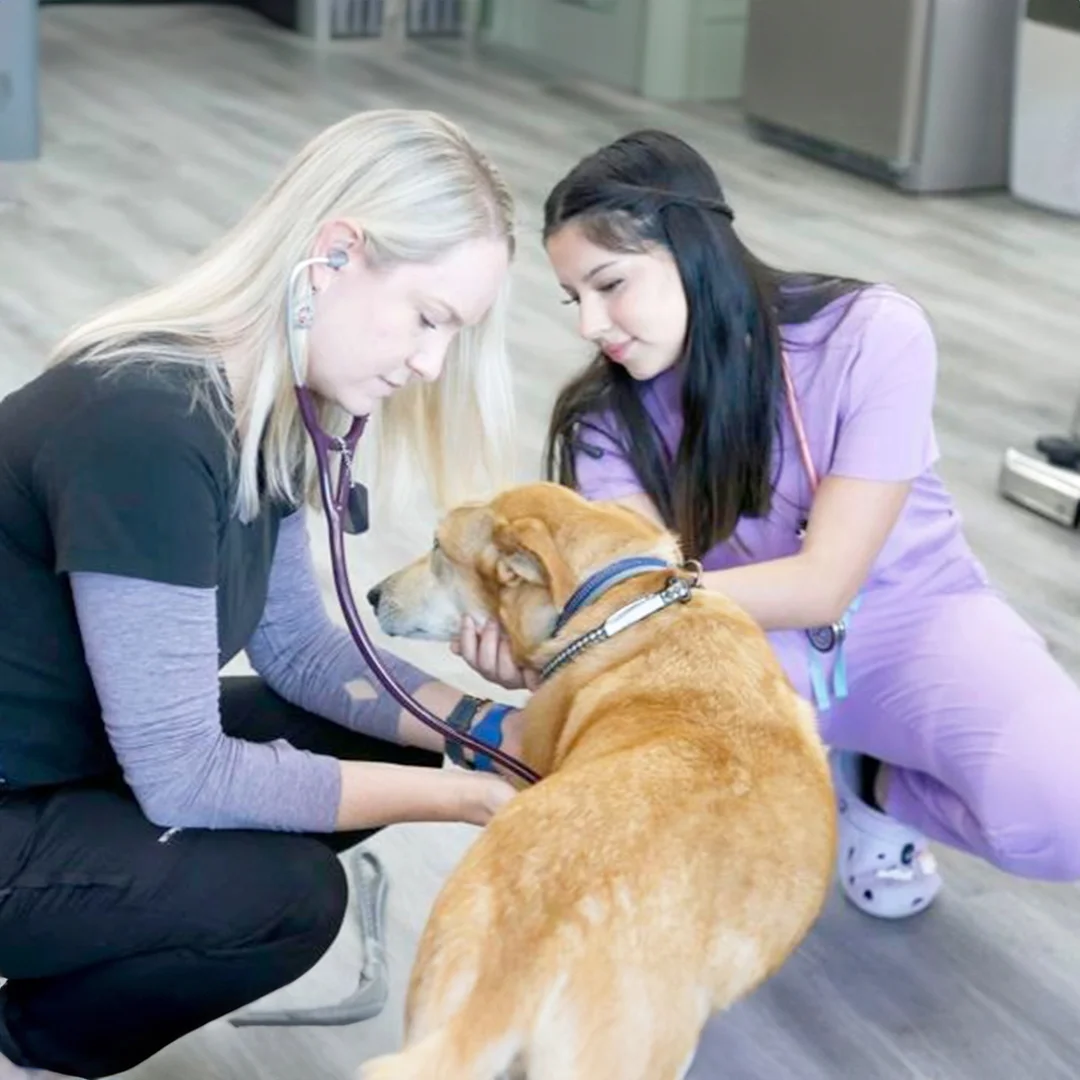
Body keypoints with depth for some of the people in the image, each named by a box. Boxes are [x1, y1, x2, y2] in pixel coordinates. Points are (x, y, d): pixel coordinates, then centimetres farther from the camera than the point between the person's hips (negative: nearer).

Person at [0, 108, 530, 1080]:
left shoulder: (267, 406, -2)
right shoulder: (145, 426, -31)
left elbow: (297, 645, 8)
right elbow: (183, 775, -27)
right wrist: (463, 796, -20)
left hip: (93, 752, 10)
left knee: (393, 742, 5)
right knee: (283, 894, -23)